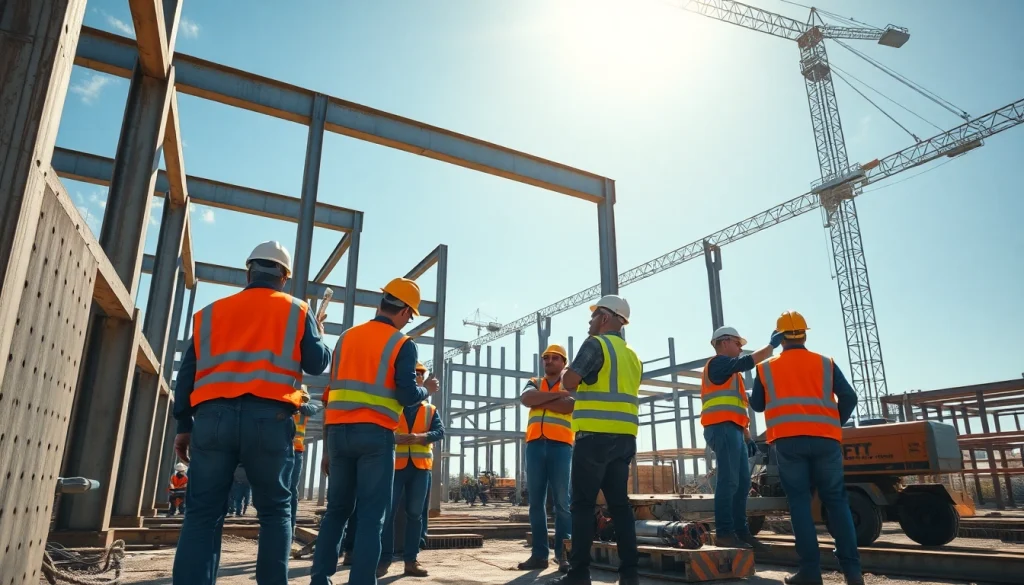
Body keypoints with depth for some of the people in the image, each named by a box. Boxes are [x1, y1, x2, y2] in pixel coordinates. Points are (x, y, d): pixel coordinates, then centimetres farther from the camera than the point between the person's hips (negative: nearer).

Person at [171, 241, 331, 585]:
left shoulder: (211, 312, 21)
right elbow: (317, 363, 8)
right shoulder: (296, 310, 12)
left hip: (213, 416, 2)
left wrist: (184, 425, 19)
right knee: (275, 511, 9)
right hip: (269, 418, -2)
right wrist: (318, 335, 28)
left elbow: (187, 373, 17)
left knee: (203, 513, 4)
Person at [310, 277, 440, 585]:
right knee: (371, 515, 2)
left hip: (339, 432, 5)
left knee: (337, 509, 15)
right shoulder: (402, 344, -3)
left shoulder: (346, 337, 14)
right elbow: (407, 396, -12)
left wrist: (329, 445, 20)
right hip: (375, 435, -5)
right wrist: (427, 390, 11)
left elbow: (331, 393, 14)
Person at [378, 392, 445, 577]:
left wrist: (420, 437, -18)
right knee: (388, 511, -5)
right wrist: (393, 438, -19)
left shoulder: (430, 410, 12)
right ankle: (384, 559, 2)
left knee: (415, 513, 5)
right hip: (395, 464, -1)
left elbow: (440, 431, 0)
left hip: (420, 466, 2)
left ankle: (411, 559, 10)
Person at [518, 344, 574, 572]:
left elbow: (569, 405, -11)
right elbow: (526, 398, -4)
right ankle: (539, 554, 8)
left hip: (560, 445, -3)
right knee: (536, 501, 3)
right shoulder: (534, 383, 20)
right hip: (535, 444, 3)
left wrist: (539, 402, -5)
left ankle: (563, 554, 1)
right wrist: (557, 394, -8)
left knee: (562, 502, -3)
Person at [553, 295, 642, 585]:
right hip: (624, 438, 8)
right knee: (619, 503, 8)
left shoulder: (596, 344, -6)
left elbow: (569, 383, -12)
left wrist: (566, 370, 8)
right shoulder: (632, 355, 19)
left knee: (583, 504, -3)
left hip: (595, 435, -7)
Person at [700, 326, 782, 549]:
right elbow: (748, 362, -19)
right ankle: (724, 533, -12)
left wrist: (747, 436, 23)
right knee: (729, 481, -13)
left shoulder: (729, 372, 28)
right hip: (723, 429, -10)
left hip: (731, 430, 10)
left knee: (742, 482, 9)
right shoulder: (718, 363, -2)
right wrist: (772, 345, -13)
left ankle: (740, 530, 13)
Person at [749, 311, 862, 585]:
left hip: (788, 441, -1)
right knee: (836, 500, 9)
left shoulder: (766, 368, 10)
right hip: (825, 439, 1)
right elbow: (849, 398, 5)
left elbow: (757, 405, 17)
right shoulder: (826, 363, 11)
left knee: (799, 502, 3)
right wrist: (835, 423, 19)